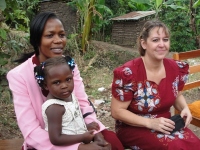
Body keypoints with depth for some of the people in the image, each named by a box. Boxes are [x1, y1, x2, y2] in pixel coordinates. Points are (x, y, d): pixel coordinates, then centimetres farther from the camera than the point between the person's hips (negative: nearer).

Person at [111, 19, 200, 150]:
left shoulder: (176, 68, -3)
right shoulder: (128, 73, -20)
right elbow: (117, 111, -15)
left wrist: (185, 108, -7)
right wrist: (150, 122, -24)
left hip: (166, 125, 5)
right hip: (133, 129, -5)